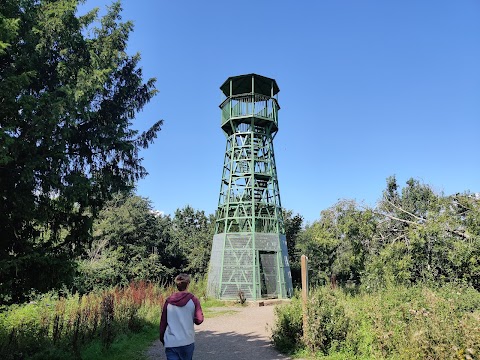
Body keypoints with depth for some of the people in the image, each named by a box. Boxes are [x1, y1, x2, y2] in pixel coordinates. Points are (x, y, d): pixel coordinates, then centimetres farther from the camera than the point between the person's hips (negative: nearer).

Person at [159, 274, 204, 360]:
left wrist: (162, 338, 19)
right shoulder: (193, 300, -8)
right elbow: (199, 320, -9)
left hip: (170, 343, 1)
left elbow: (163, 321, 5)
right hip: (187, 342, 0)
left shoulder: (168, 301, -1)